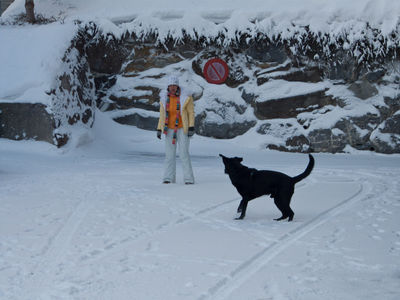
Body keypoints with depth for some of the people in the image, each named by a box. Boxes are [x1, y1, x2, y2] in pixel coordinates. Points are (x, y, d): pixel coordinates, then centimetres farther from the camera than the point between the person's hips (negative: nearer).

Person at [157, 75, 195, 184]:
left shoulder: (185, 97, -7)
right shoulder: (164, 98, 5)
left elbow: (191, 112, -3)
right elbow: (162, 114, 14)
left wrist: (191, 127, -11)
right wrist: (159, 129, 10)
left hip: (182, 129, -4)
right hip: (169, 129, 4)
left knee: (184, 153, -9)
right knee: (169, 154, 3)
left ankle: (189, 178, -5)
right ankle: (169, 177, 9)